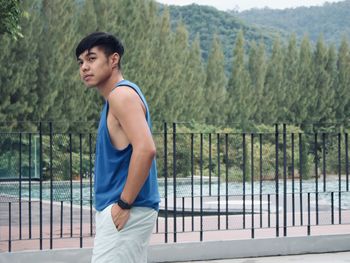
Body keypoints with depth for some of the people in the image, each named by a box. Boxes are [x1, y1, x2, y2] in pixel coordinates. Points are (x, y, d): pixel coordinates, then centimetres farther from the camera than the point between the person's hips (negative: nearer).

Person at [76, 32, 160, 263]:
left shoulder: (122, 94, -12)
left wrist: (124, 204, -20)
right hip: (127, 212, 10)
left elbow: (145, 149, -25)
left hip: (127, 212, -10)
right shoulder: (116, 97, 18)